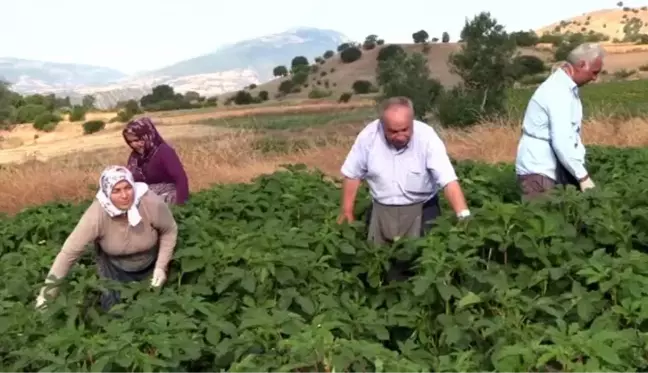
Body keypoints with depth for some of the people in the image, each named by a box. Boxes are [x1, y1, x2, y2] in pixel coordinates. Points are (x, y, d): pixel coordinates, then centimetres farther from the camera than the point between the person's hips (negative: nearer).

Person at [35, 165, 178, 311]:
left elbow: (169, 231, -14)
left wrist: (161, 267, -17)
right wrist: (47, 293, -31)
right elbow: (69, 252, -32)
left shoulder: (152, 203, -33)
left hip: (150, 265, 1)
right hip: (115, 267, -1)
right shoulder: (97, 215, -36)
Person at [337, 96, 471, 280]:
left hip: (421, 209, -2)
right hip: (381, 211, 2)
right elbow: (352, 174, -2)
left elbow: (449, 180, -25)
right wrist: (347, 212, 1)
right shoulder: (369, 136, -14)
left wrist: (464, 215, -38)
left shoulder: (427, 137, -20)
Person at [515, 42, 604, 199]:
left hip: (552, 169, 10)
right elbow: (561, 142, -25)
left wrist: (580, 168, 6)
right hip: (538, 171, -10)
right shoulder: (558, 92, -19)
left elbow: (571, 135, 14)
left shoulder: (568, 88, 12)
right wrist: (583, 176, -20)